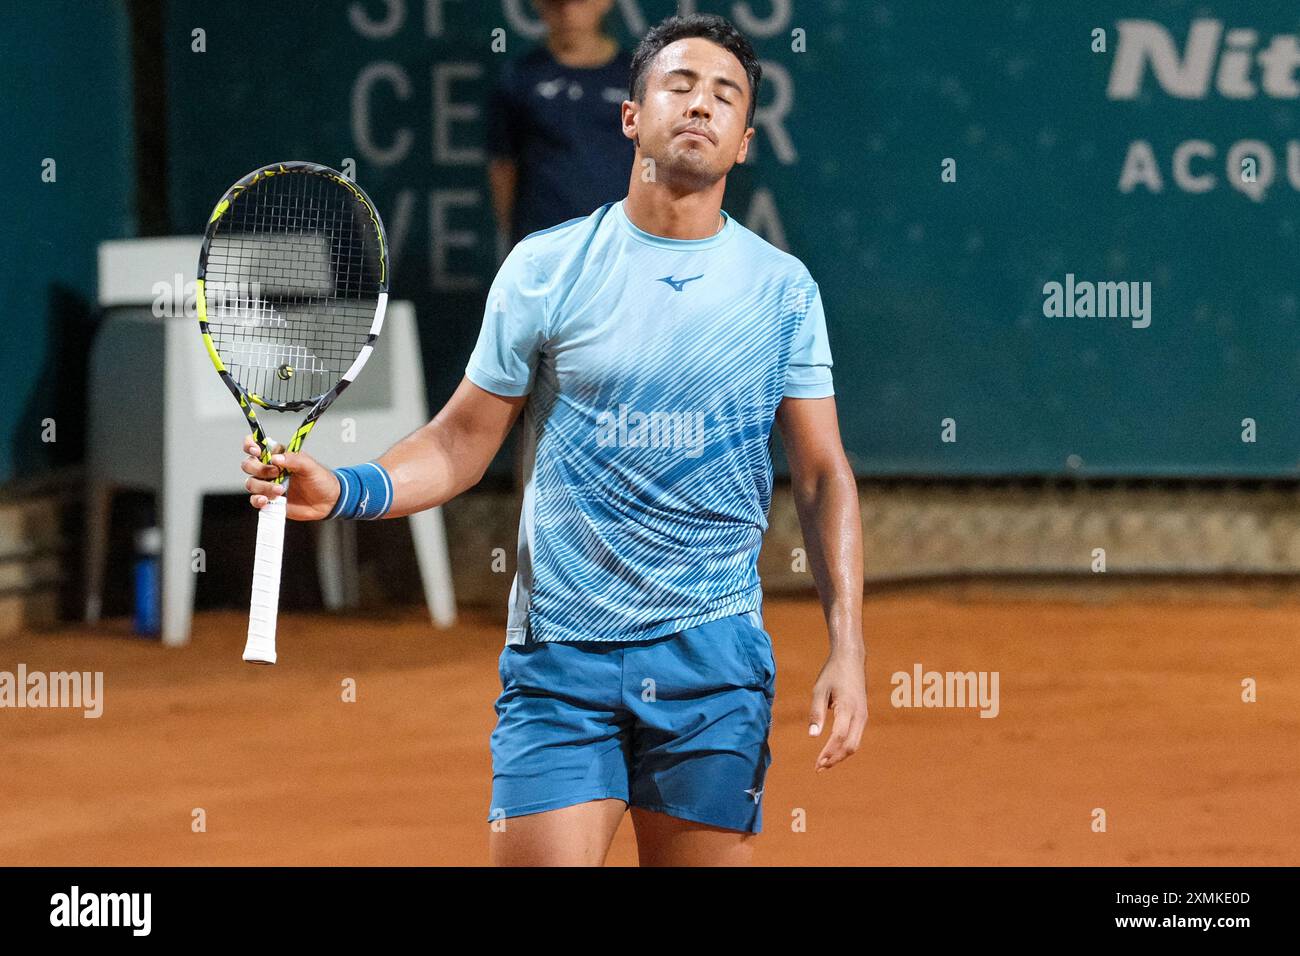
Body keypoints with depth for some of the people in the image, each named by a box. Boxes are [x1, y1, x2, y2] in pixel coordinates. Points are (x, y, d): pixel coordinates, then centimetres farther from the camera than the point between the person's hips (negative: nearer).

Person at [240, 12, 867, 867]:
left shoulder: (782, 289, 4)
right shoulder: (544, 268, 2)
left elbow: (824, 476, 5)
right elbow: (462, 442, 7)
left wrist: (848, 650, -3)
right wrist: (342, 492, -10)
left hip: (714, 660, 1)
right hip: (559, 655, -1)